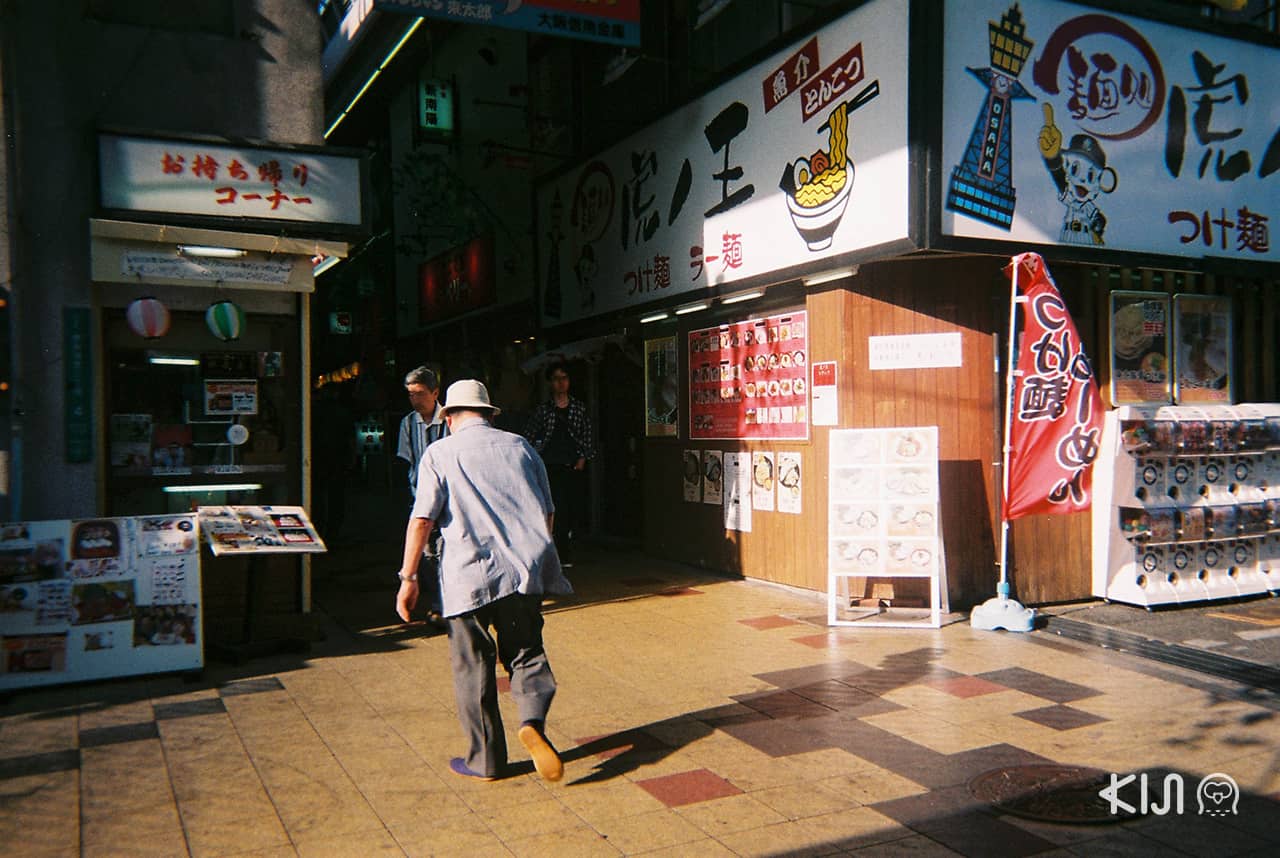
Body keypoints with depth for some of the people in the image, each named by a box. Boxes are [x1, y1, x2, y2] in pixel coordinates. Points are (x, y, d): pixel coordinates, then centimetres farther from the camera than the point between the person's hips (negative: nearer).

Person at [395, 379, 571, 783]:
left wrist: (408, 577, 0)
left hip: (470, 574, -2)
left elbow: (422, 519, -5)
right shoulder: (520, 447, 12)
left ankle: (486, 759, 16)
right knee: (526, 651, 15)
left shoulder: (440, 453, 3)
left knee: (474, 667, 9)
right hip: (525, 570, 3)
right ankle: (532, 720, -11)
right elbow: (548, 513, 15)